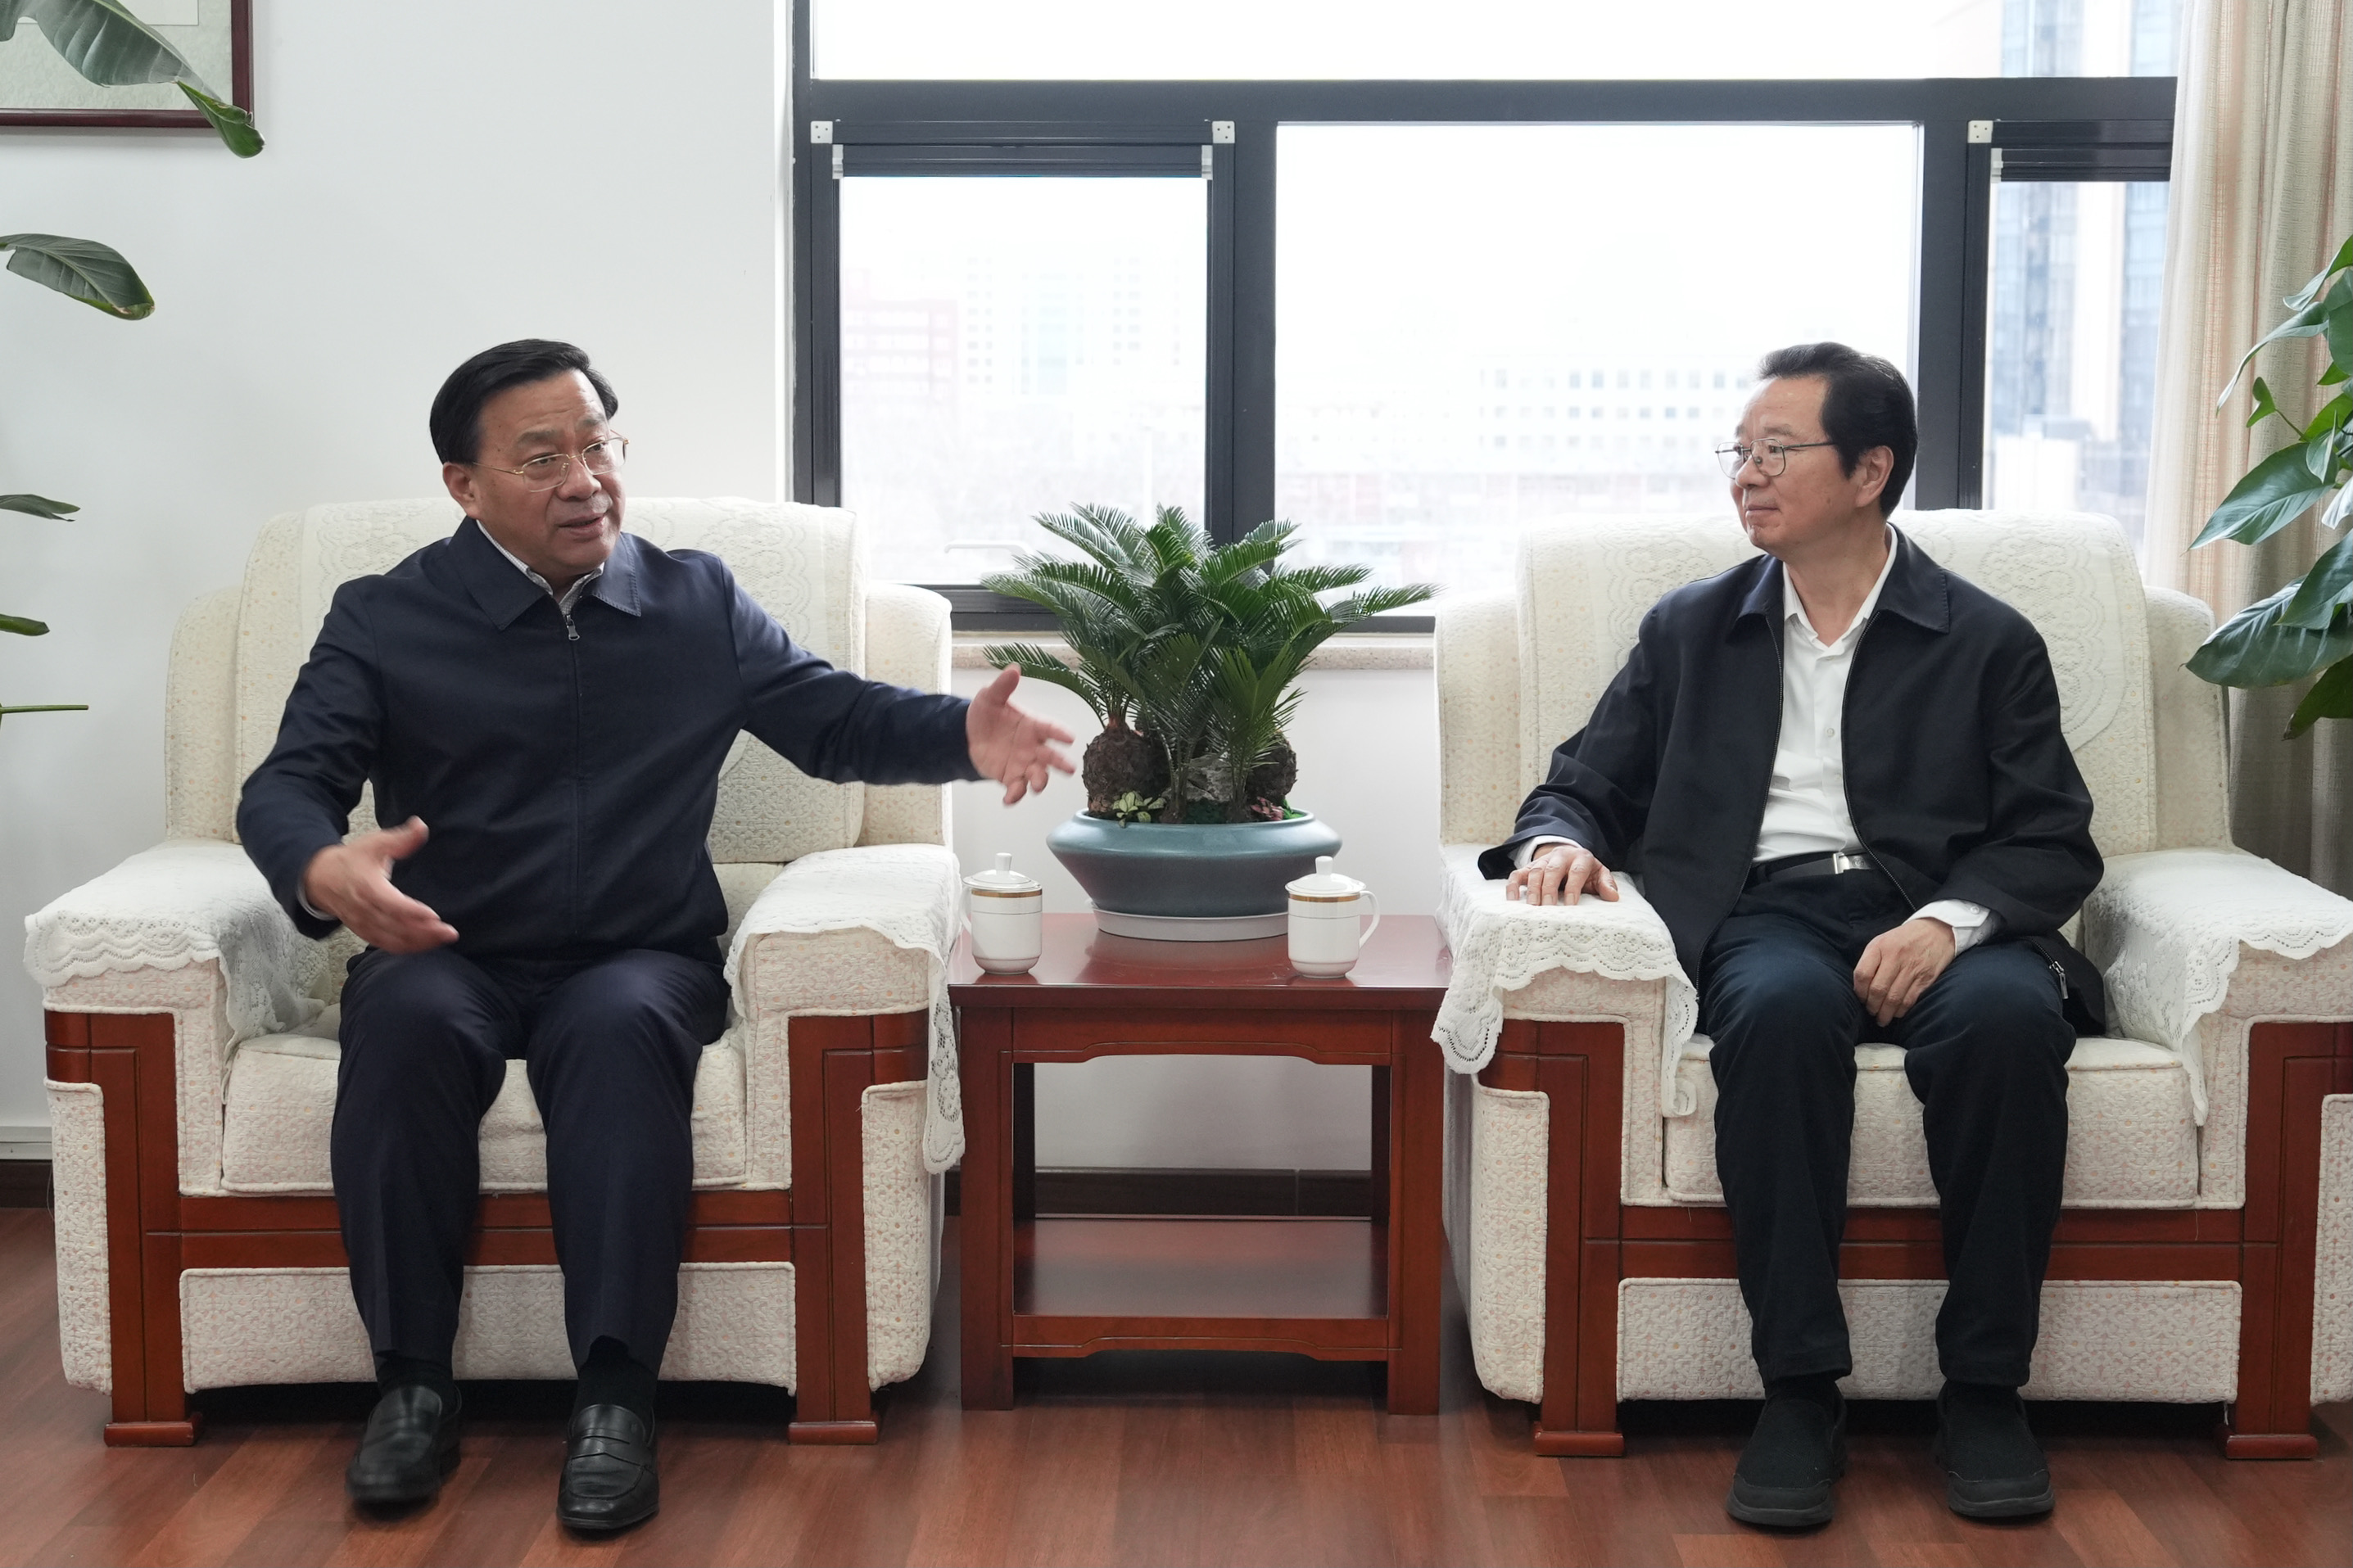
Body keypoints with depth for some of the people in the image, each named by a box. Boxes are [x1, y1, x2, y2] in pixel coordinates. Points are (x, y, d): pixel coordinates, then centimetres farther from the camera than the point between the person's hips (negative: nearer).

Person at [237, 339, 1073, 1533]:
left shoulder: (698, 603, 11)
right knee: (405, 1020, -35)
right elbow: (286, 784, -4)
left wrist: (961, 735, -10)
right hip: (449, 959, 0)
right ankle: (412, 1383, -23)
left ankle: (616, 1394, -33)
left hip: (639, 962, 0)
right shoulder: (385, 619, 5)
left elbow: (831, 717, 12)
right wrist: (324, 869, -30)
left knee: (618, 1025, -35)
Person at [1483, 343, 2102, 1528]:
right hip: (1766, 917, 1)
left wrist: (1951, 920, -15)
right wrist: (1562, 841, -5)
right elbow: (1586, 784, 20)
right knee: (1782, 1011, -36)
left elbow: (2055, 843, 6)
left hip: (1936, 927, 0)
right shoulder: (1690, 630, 22)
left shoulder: (1987, 643, 14)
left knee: (2010, 1018, -35)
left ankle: (1983, 1389, -22)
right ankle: (1799, 1390, -30)